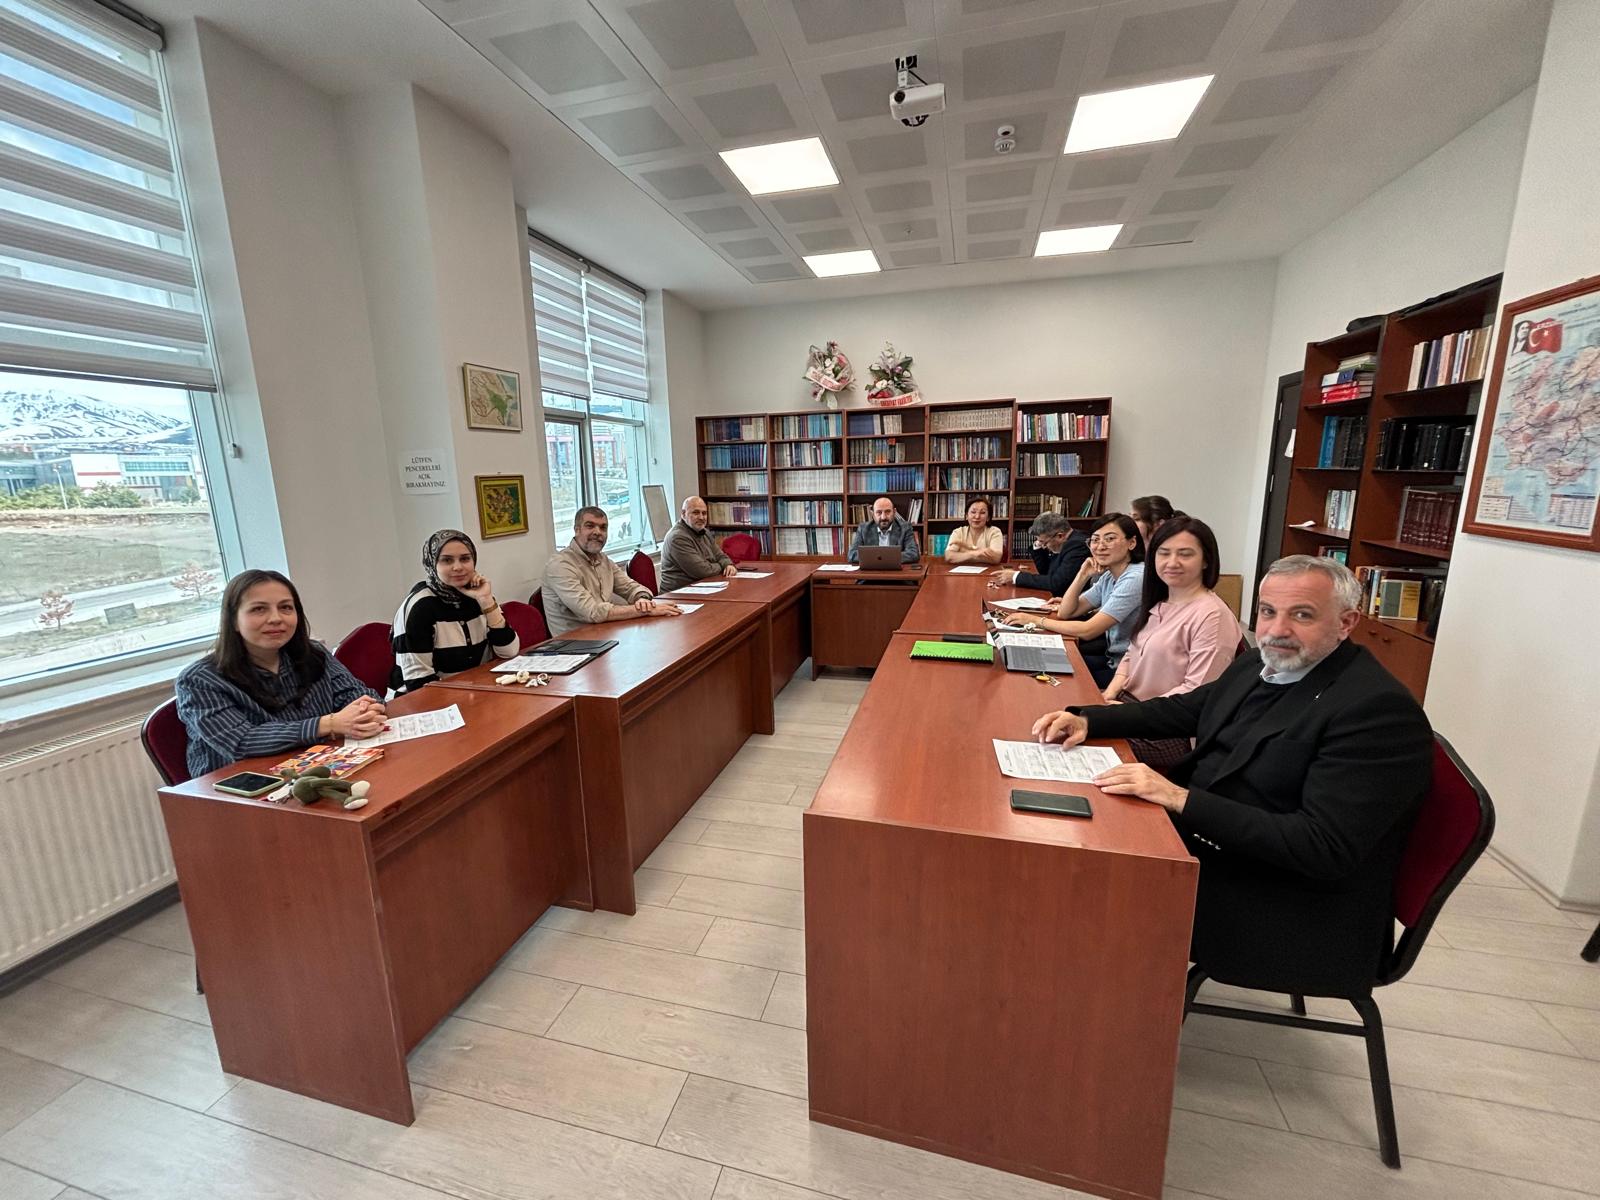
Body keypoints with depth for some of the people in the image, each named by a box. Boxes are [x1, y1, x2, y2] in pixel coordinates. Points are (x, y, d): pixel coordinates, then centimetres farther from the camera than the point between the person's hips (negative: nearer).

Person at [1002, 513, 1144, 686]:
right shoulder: (1108, 576, 6)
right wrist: (1082, 575, -8)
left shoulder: (1136, 578, -21)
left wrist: (1036, 621, -18)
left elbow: (1087, 631, -25)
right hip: (1112, 659, 7)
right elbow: (1066, 612, 4)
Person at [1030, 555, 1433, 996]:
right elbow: (1179, 711, 16)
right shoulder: (1257, 666, 4)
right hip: (1204, 845, 8)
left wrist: (1182, 799, -32)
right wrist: (1086, 720, 0)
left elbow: (1324, 848, -26)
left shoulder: (1381, 710, -20)